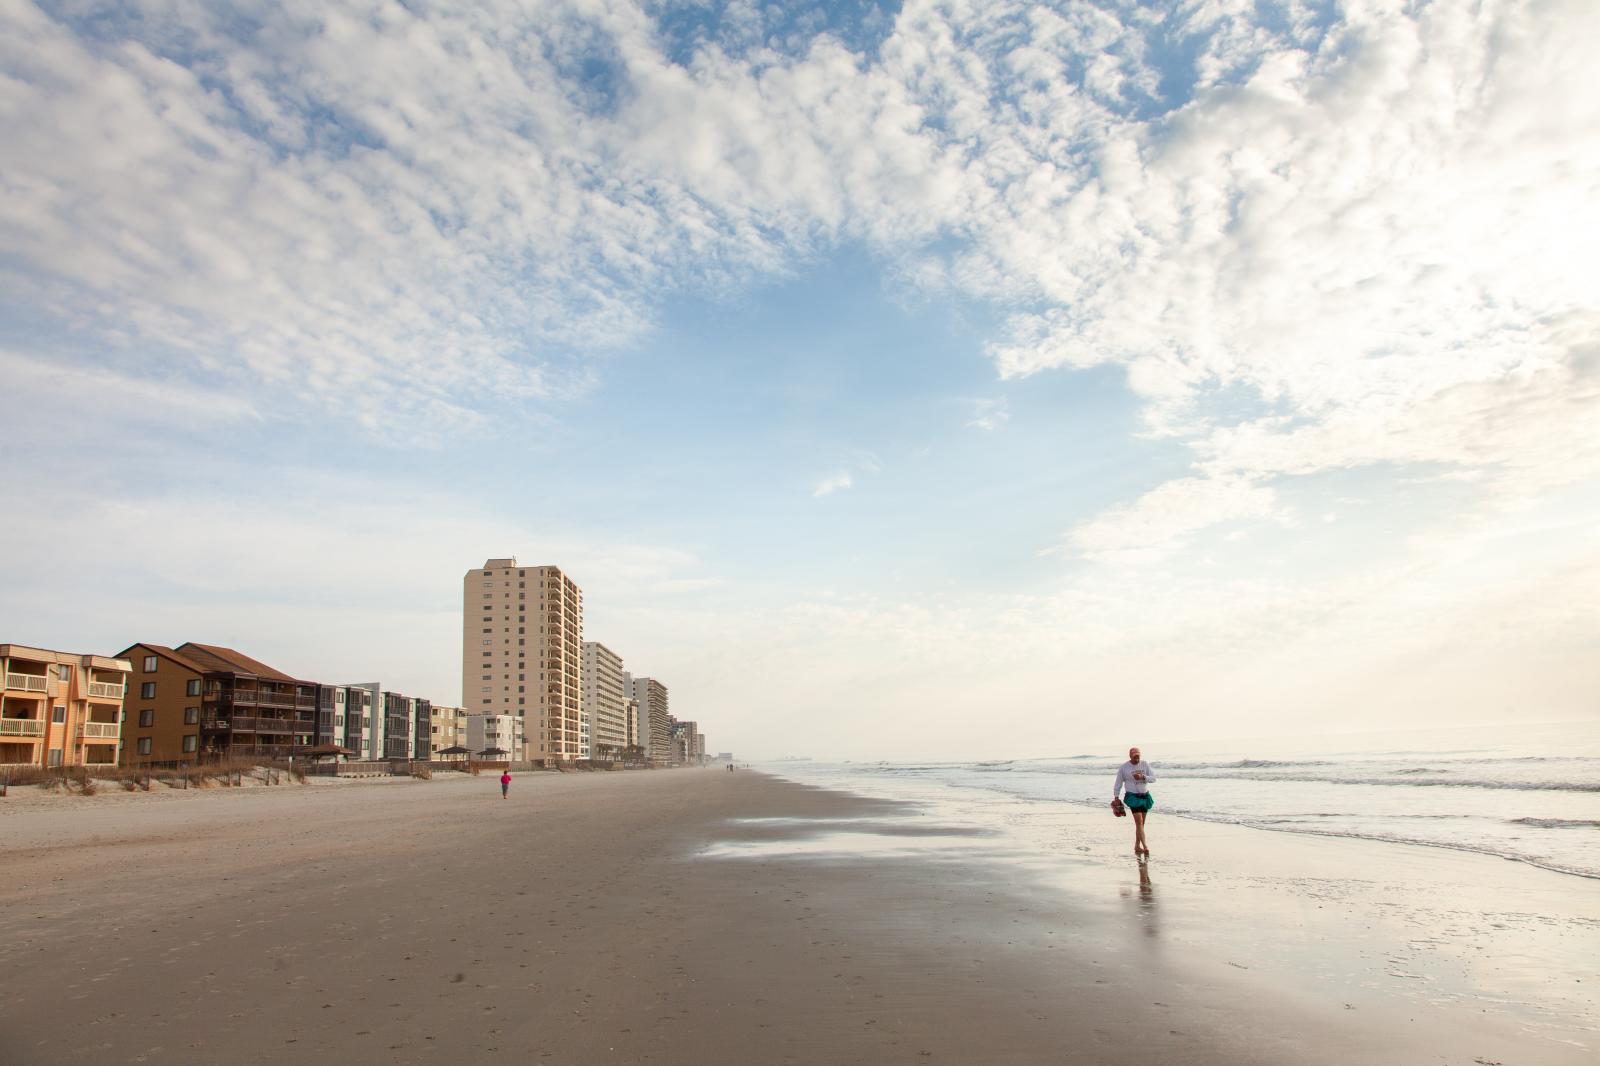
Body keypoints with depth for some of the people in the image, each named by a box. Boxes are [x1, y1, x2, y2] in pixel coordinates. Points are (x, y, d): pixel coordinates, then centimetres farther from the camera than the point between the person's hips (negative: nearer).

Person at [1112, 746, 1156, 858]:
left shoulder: (1145, 764, 2)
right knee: (1139, 821, -14)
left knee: (1141, 823, 8)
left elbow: (1153, 778, -3)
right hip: (1132, 796, -4)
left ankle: (1137, 846, 18)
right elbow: (1118, 783, 2)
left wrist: (1142, 777, -20)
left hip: (1145, 795, 4)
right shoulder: (1123, 767, -5)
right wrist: (1116, 798, 2)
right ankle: (1145, 847, -18)